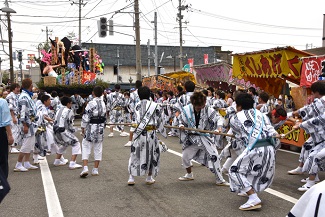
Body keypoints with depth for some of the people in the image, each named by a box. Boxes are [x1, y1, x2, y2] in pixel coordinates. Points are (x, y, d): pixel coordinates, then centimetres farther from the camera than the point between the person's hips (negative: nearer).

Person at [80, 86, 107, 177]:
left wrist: (83, 127, -4)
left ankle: (85, 168, -9)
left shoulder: (91, 103, -16)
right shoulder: (103, 104, 4)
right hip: (100, 128, 6)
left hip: (91, 128, -5)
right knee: (98, 148, 12)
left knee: (86, 147, 3)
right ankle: (95, 169, 18)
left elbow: (86, 117, -15)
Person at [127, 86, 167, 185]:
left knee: (135, 154, 11)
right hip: (150, 133, -2)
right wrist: (163, 132, 13)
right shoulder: (155, 105, -5)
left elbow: (136, 120, 9)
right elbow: (159, 121, 0)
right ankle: (149, 178, 22)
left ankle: (131, 178, 11)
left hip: (138, 133, 2)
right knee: (152, 154, 14)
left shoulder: (137, 106, 3)